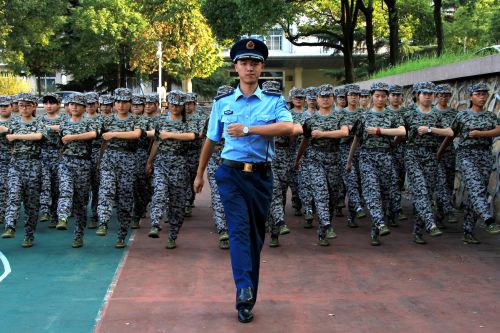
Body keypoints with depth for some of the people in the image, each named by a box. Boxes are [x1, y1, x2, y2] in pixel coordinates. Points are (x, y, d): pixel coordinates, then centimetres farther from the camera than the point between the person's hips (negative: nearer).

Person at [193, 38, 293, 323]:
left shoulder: (274, 101, 2)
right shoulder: (222, 103, 6)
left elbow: (288, 127, -18)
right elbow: (211, 140, 16)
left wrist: (248, 129, -23)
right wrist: (200, 174, 21)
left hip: (262, 175, 1)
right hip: (232, 174, -1)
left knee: (256, 234, 8)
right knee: (239, 229, -16)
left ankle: (248, 296, 19)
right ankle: (244, 291, -27)